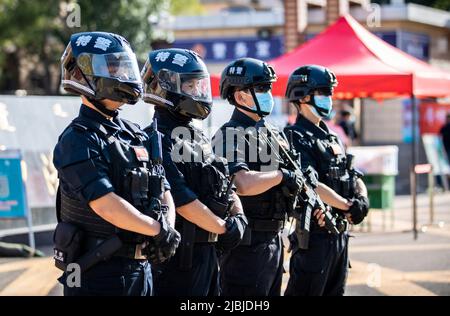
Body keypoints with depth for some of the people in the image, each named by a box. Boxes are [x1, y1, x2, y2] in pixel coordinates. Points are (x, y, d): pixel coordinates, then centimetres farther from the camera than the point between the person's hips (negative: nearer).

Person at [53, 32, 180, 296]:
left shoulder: (136, 135, 13)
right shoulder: (77, 141, -12)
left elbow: (165, 195, 13)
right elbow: (107, 206, -22)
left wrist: (166, 230, -8)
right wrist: (159, 229, -11)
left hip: (141, 269, 7)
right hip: (98, 274, -7)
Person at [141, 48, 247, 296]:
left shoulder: (198, 137, 16)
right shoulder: (158, 141, -14)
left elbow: (226, 186, 17)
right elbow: (182, 200, -20)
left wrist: (239, 216, -2)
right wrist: (224, 228, -12)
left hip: (208, 249, 9)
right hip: (177, 254, -9)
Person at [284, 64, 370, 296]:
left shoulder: (332, 138, 17)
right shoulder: (296, 138, -11)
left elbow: (355, 179, 16)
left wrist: (362, 199, -6)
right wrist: (348, 206, -15)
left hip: (340, 232, 9)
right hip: (314, 234, -9)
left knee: (334, 291, 14)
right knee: (306, 291, -7)